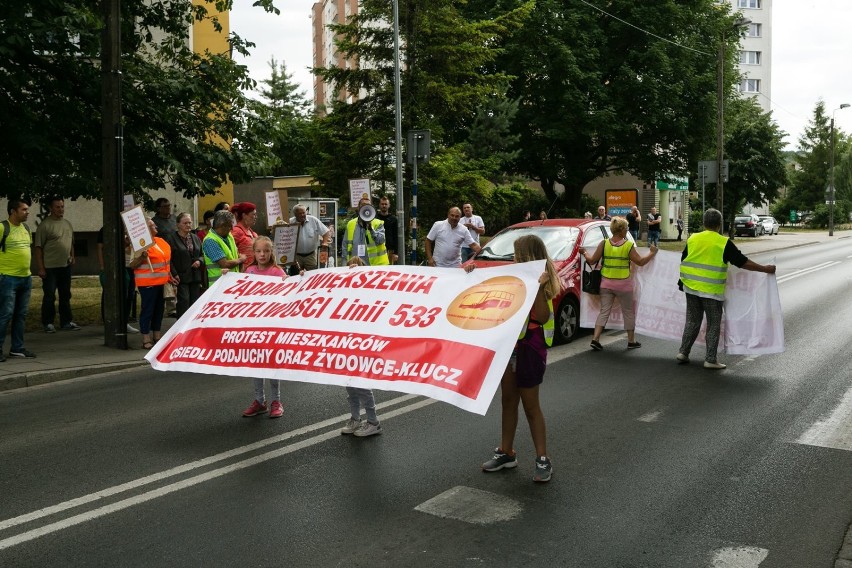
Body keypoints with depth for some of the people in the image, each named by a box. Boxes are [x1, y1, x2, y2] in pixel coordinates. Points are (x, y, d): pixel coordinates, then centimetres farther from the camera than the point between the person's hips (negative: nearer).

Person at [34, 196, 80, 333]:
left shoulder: (67, 224, 12)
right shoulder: (45, 225, -10)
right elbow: (38, 247, -12)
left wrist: (72, 257, 13)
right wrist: (40, 267, -15)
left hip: (66, 266, 7)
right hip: (50, 268, -7)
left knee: (65, 296, 13)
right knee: (49, 296, -1)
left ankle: (66, 322, 21)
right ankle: (48, 323, 9)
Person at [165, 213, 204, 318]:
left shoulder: (195, 238, 15)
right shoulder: (171, 239, -3)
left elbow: (203, 254, 21)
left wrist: (200, 261, -2)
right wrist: (174, 274, -16)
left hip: (195, 277, 6)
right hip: (181, 277, -6)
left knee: (195, 302, 8)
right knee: (184, 302, -11)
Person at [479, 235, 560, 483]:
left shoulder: (541, 280, -13)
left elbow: (542, 318, -23)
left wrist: (539, 288, -32)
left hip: (529, 347, -8)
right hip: (509, 345, 8)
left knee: (530, 405, -2)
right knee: (508, 401, 13)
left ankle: (543, 460, 8)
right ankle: (506, 453, 24)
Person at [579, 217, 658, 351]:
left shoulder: (604, 243, -4)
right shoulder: (628, 245, -10)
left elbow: (592, 260, -1)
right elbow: (640, 262, -5)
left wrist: (584, 252, 18)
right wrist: (652, 253, 10)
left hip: (606, 283, 3)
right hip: (623, 285, -2)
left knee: (604, 311, 8)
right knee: (628, 312, 13)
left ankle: (595, 339, -4)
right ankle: (631, 341, 22)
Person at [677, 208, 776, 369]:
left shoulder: (692, 239, 3)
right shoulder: (724, 243, -10)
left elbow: (683, 261, 12)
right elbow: (742, 262, -10)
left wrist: (682, 280, 26)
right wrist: (765, 269, -2)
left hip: (691, 288, 5)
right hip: (712, 291, -4)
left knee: (692, 321, 16)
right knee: (713, 325, 5)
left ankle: (683, 352, 17)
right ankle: (710, 360, 7)